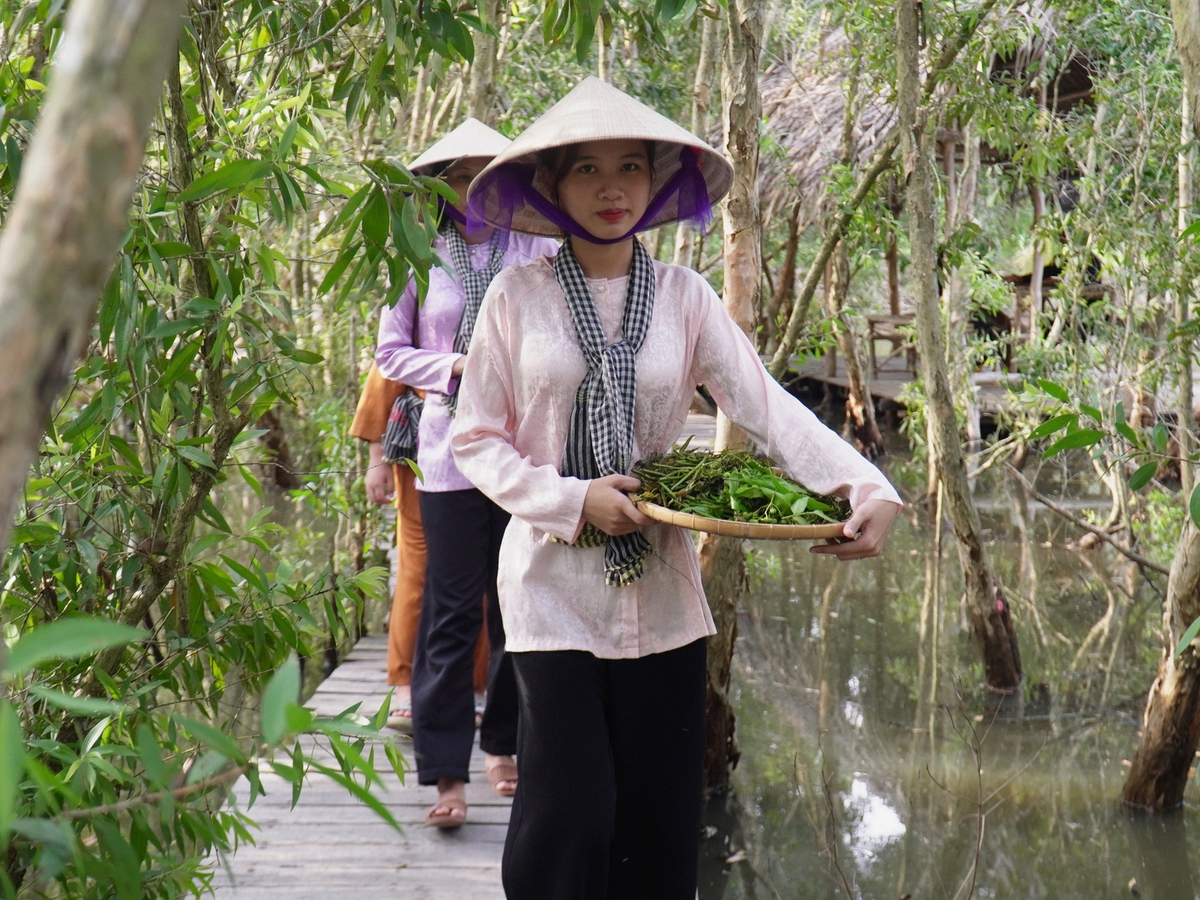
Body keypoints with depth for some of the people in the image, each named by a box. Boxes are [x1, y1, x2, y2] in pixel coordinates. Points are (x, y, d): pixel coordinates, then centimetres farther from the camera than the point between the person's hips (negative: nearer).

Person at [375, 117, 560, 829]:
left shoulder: (540, 252, 6)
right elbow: (391, 354, 9)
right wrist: (457, 366, -7)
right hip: (452, 450, -1)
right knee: (453, 610, -3)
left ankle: (505, 745, 22)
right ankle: (446, 770, 0)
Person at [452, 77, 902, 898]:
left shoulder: (684, 298, 4)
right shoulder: (519, 296, -2)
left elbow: (768, 407, -6)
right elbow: (476, 440, 1)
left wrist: (869, 490, -20)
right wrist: (573, 499, -13)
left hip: (660, 591, 3)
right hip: (554, 584, -2)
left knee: (660, 824, 6)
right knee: (570, 817, -5)